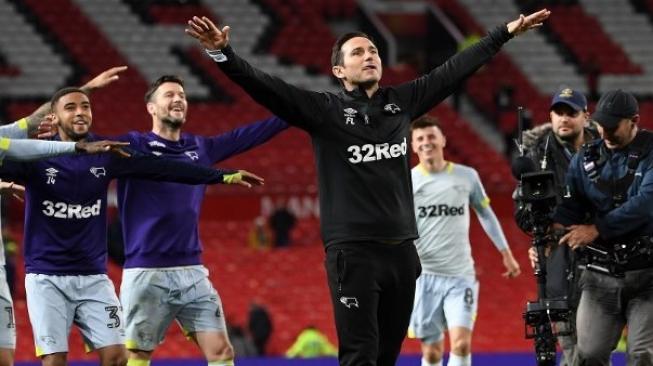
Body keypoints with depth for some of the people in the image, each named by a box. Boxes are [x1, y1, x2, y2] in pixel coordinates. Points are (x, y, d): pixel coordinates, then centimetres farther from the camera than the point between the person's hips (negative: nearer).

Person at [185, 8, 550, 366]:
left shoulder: (402, 102, 11)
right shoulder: (325, 109, -2)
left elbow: (454, 70, 17)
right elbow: (267, 87, -12)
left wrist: (505, 33, 21)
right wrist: (223, 54, -26)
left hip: (402, 250, 5)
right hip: (353, 252, -5)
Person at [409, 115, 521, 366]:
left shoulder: (466, 176, 5)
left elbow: (485, 214, 18)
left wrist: (505, 252, 20)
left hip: (461, 275, 1)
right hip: (423, 276, -1)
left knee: (461, 344, -16)